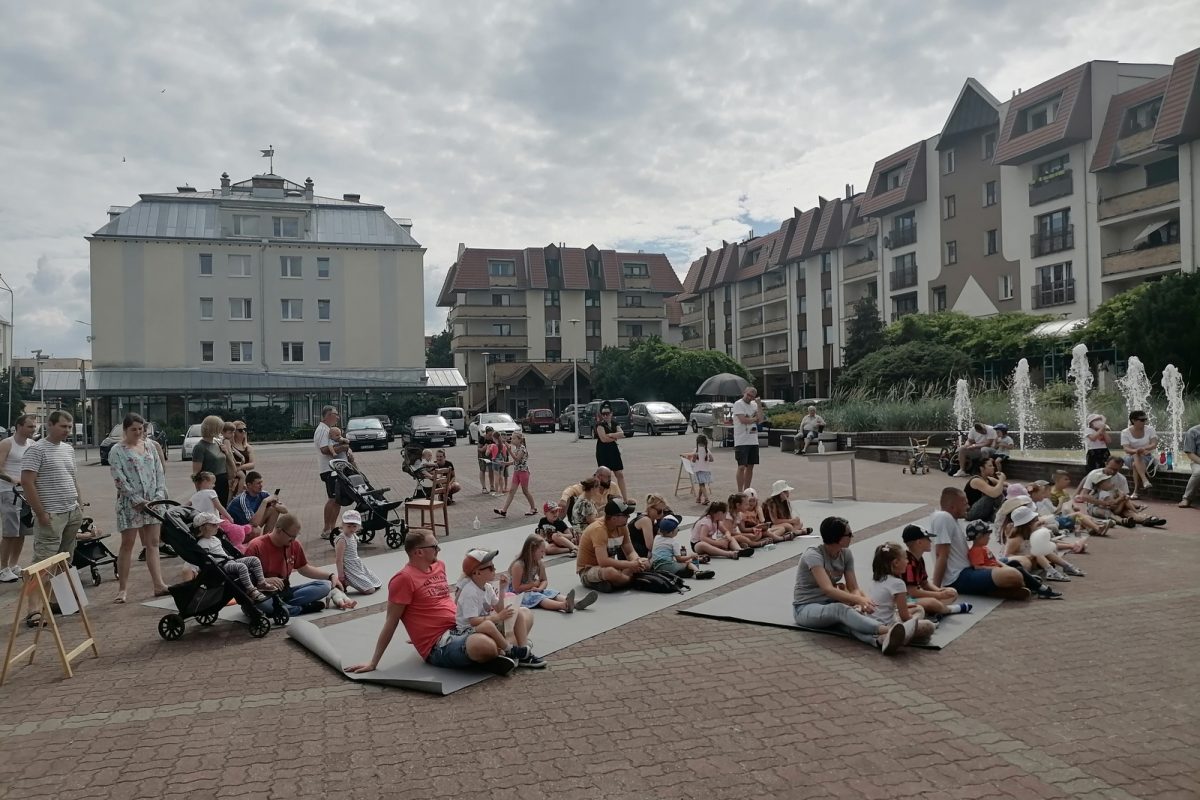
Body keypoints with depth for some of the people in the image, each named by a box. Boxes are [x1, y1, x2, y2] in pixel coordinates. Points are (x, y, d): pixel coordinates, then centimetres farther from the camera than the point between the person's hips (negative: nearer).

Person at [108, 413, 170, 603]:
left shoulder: (150, 447, 12)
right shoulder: (117, 451, -3)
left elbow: (160, 472, 11)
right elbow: (119, 479, -11)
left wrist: (159, 495, -3)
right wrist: (138, 500, -15)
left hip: (153, 502, 5)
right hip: (130, 503, -4)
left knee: (153, 544, 5)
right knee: (127, 545, 0)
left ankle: (158, 584, 7)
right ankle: (122, 588, 7)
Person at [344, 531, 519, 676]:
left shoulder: (439, 566, 14)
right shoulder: (404, 579, -9)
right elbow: (391, 623, -6)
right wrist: (373, 663, -4)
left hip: (461, 628, 8)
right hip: (439, 647, -8)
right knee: (485, 646, -37)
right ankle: (486, 658, -6)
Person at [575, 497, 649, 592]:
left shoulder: (622, 526, -3)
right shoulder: (599, 529, -27)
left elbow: (630, 552, 1)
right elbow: (603, 561, -36)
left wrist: (638, 561, -23)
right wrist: (630, 565, -31)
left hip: (610, 565, 7)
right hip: (587, 570, -7)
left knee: (646, 563, -8)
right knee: (612, 572, -40)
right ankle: (631, 579, -9)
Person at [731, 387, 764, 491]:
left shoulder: (754, 405, 14)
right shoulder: (738, 404, -7)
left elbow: (760, 420, 2)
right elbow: (743, 420, -17)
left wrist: (759, 405, -2)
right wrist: (755, 418, -1)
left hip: (753, 441, 7)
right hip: (741, 441, -7)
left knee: (750, 466, 10)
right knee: (741, 467, -7)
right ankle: (740, 492, -3)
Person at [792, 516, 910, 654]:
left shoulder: (846, 554, 0)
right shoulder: (813, 555, -21)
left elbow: (854, 588, -3)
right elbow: (828, 589, -33)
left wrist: (861, 600, -27)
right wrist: (859, 600, -45)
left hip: (830, 605, 6)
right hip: (806, 608, -5)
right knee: (841, 609, -38)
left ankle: (880, 640, -63)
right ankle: (887, 630, -60)